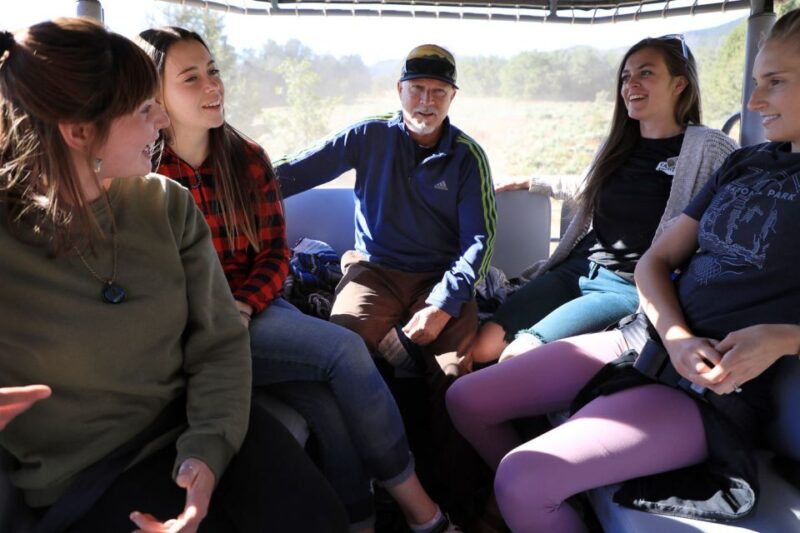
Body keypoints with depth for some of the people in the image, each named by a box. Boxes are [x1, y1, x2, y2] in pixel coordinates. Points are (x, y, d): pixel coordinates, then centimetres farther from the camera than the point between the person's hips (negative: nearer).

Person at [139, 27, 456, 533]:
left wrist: (242, 306, -13)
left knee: (327, 400, -26)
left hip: (255, 306, 4)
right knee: (343, 349, -23)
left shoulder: (249, 159, 6)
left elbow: (276, 254, 5)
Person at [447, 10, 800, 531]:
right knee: (467, 399, 2)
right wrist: (677, 336, -10)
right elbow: (656, 260, 8)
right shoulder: (744, 163, 12)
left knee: (522, 478, -24)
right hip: (647, 337, 7)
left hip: (713, 388, -7)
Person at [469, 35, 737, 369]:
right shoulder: (618, 144, 15)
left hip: (628, 287, -5)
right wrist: (529, 183, 36)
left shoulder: (708, 148, -4)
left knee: (519, 354, -24)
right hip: (576, 269, 6)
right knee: (482, 347, -13)